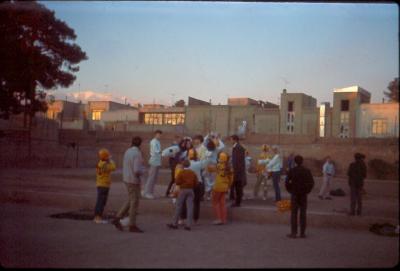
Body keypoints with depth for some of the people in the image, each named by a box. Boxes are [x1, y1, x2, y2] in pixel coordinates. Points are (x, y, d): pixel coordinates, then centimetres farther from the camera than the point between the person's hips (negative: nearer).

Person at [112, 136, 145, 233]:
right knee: (134, 203, 0)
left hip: (127, 179, 9)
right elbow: (137, 170, -26)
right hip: (134, 180, -9)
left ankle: (117, 219, 14)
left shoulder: (128, 151, 8)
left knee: (130, 201, 17)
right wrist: (142, 171, -5)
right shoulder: (137, 154, -20)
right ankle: (132, 226, 7)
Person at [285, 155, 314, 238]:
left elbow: (287, 182, -7)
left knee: (294, 213, 3)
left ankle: (294, 233, 2)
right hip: (304, 194, 2)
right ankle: (302, 233, 8)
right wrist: (307, 191, 11)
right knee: (303, 214, 7)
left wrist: (290, 190, 8)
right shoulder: (307, 171, -2)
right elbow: (311, 182, -1)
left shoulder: (292, 171, -7)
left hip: (294, 194, -1)